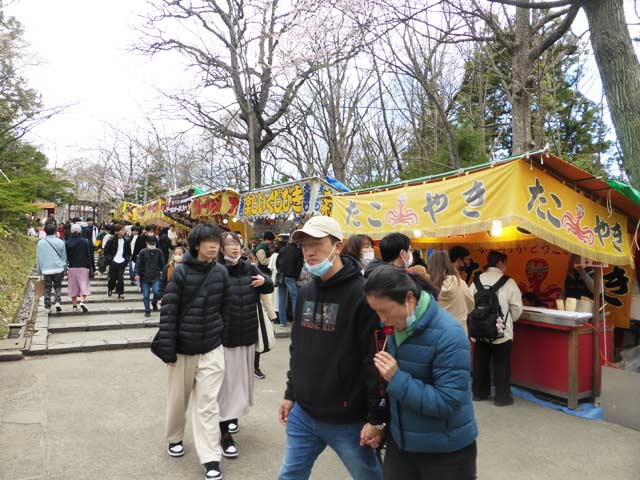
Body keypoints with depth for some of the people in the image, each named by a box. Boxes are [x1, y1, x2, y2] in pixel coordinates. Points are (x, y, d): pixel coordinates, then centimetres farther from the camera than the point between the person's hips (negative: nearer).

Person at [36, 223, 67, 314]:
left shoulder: (41, 242, 3)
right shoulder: (60, 242, 1)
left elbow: (38, 258, 9)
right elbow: (64, 257, 7)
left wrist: (39, 271, 16)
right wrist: (64, 269, 16)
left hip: (46, 269, 1)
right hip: (58, 268, 0)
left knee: (47, 289, 10)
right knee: (57, 287, 13)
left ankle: (48, 307, 11)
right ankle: (57, 302, -6)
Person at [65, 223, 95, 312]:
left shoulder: (67, 243, 2)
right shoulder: (86, 242, -2)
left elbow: (66, 257, 4)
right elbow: (91, 256, -2)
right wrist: (92, 268, 3)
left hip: (72, 268, 2)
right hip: (84, 267, -2)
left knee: (73, 287, 9)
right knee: (84, 285, 1)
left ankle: (74, 305, 11)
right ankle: (82, 301, -19)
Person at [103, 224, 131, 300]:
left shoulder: (126, 241, 5)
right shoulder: (111, 241, -5)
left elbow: (128, 252, 16)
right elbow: (106, 251, 0)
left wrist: (127, 259, 4)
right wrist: (109, 259, -7)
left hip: (122, 262, 2)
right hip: (113, 262, -2)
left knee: (121, 278, -5)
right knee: (112, 278, 8)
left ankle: (120, 293, 1)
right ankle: (110, 288, 37)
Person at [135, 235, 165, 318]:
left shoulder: (159, 252, 1)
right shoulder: (143, 252, -3)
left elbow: (162, 264, 11)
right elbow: (138, 264, -4)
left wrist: (162, 272, 9)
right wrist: (137, 274, -11)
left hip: (156, 277, 0)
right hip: (144, 277, 0)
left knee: (157, 292, -14)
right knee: (145, 295, 4)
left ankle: (154, 303, 17)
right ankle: (147, 311, 19)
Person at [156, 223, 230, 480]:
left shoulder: (221, 272, -3)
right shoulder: (181, 272, -12)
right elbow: (168, 312, -11)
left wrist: (220, 335, 9)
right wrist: (168, 350, -12)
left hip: (212, 348, 1)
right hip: (183, 348, -1)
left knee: (208, 403, 2)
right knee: (178, 398, 17)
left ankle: (211, 459, 11)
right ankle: (174, 438, 42)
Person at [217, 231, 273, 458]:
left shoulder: (249, 269, 2)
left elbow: (269, 288, 15)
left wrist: (264, 281, -6)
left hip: (247, 336, 6)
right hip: (224, 337, -6)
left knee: (242, 378, 20)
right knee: (226, 383, 2)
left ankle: (232, 416, 44)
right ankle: (225, 434, 14)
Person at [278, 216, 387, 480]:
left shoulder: (363, 294, -18)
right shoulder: (305, 292, 6)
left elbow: (377, 360, -19)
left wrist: (377, 417, -17)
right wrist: (291, 393, 16)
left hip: (347, 420, -6)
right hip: (302, 413, 6)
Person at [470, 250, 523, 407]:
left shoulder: (477, 281, -1)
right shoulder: (508, 282, -10)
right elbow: (516, 307, -6)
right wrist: (510, 320, 14)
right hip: (501, 330, -4)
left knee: (480, 363, 15)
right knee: (501, 365, 9)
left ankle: (479, 393, 27)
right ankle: (502, 397, 17)